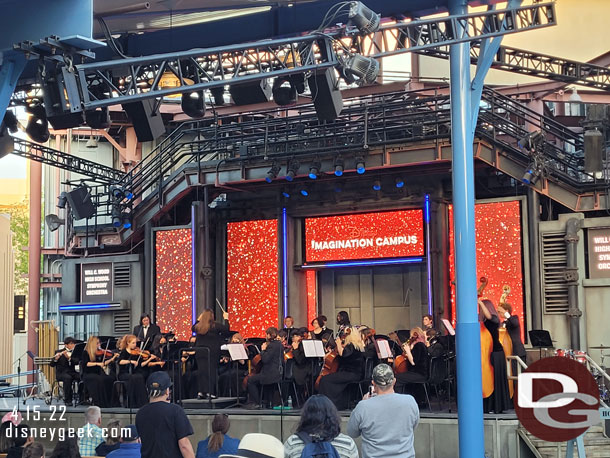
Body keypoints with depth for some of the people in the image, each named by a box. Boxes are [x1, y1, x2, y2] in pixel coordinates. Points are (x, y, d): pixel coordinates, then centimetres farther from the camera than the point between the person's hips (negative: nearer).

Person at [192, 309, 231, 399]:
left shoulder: (198, 326, 2)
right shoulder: (215, 326, -11)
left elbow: (193, 328, 24)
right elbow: (226, 329, -6)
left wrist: (198, 319, 28)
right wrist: (226, 318, 5)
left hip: (200, 352, 4)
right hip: (212, 352, -4)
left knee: (202, 372, 8)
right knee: (211, 371, 1)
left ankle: (201, 392, 8)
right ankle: (210, 392, -1)